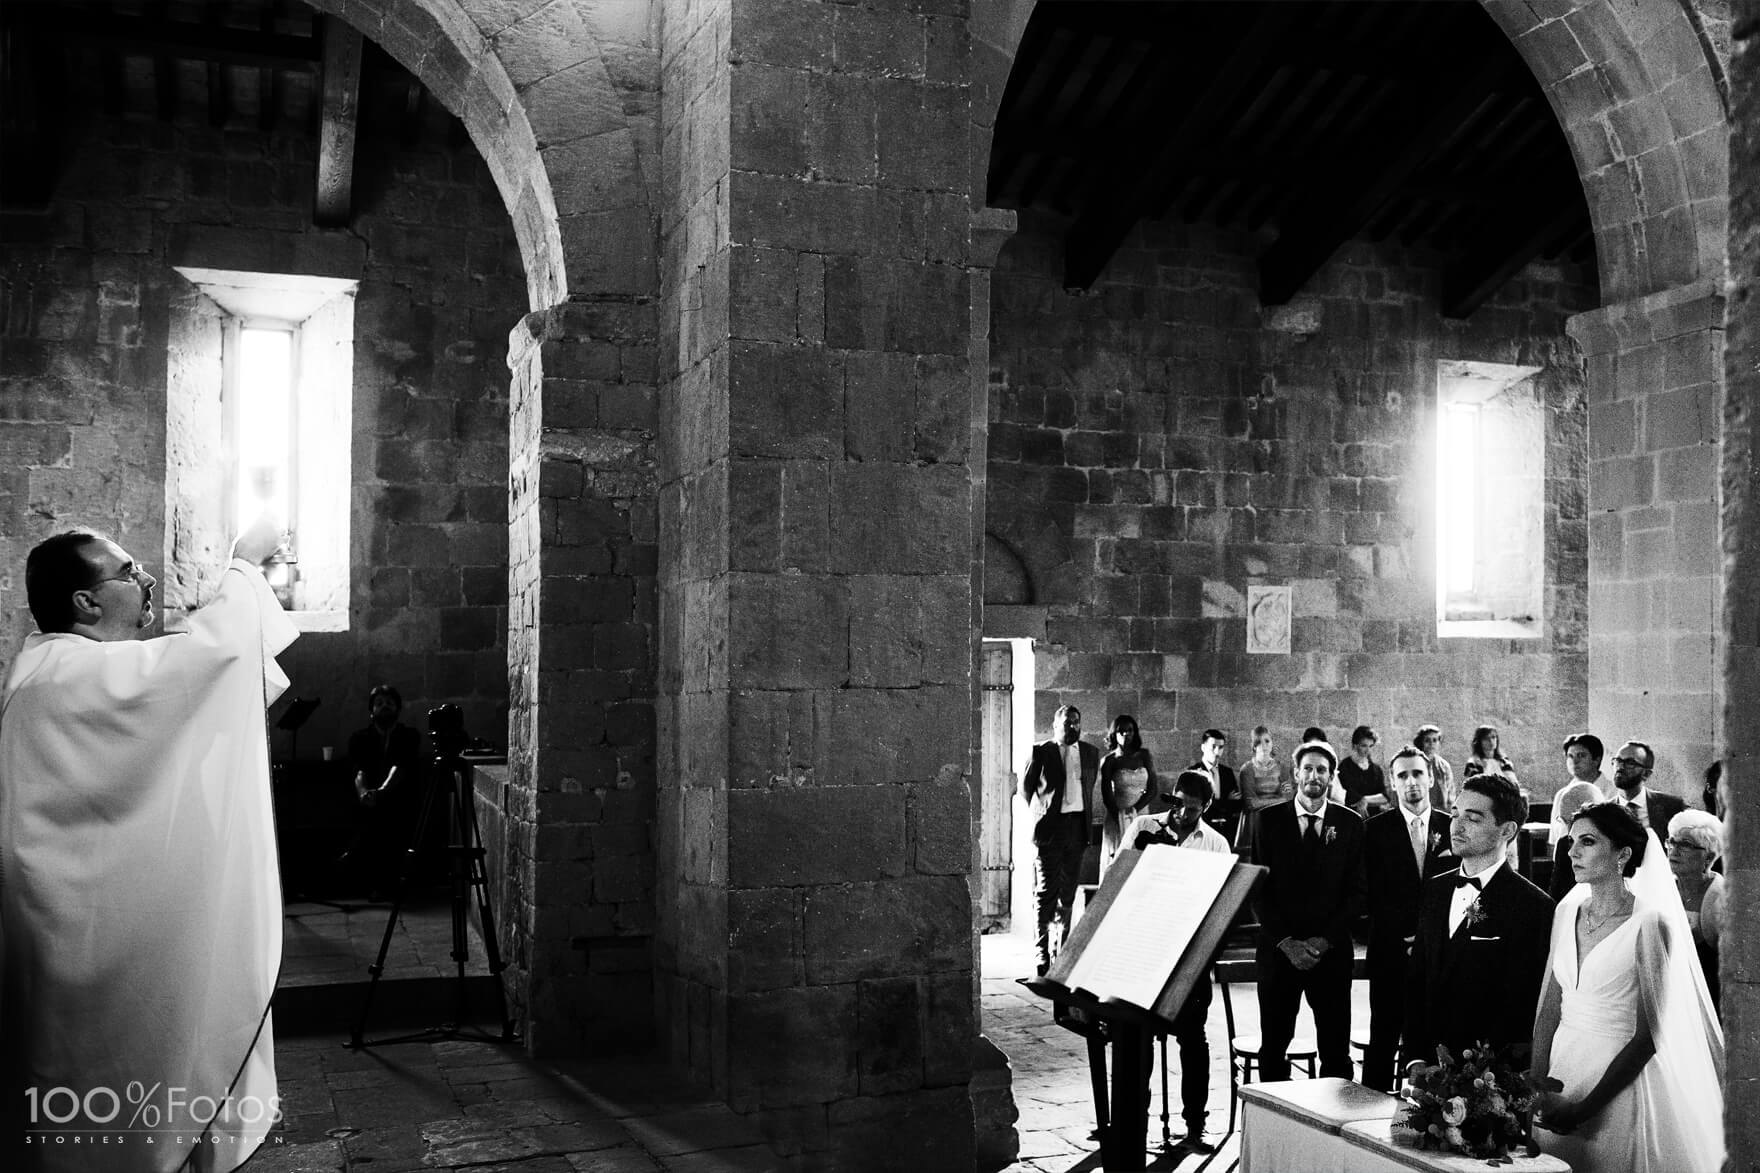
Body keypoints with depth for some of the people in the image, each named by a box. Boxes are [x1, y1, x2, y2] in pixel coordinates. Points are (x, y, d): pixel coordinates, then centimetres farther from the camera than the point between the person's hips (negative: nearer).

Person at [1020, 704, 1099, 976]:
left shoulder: (1090, 753, 11)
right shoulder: (1041, 752, -1)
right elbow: (1025, 786, 7)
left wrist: (1088, 816, 15)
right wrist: (1038, 813, 7)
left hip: (1077, 826, 4)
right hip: (1049, 828, -4)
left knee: (1068, 891, 9)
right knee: (1045, 891, -5)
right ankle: (1041, 951, -2)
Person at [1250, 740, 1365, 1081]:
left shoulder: (1350, 823, 6)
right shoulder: (1269, 820, 4)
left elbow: (1357, 890, 2)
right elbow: (1258, 889, 1)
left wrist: (1324, 940, -8)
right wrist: (1285, 941, -9)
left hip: (1331, 951, 0)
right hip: (1279, 949, 0)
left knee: (1336, 1050, 0)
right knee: (1273, 1047, 3)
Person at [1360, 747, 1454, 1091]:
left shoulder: (1452, 829, 8)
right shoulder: (1376, 829, 2)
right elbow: (1371, 894, -2)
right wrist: (1406, 936, -10)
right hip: (1391, 953, -1)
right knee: (1383, 1038, 1)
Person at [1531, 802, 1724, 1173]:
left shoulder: (1649, 923, -14)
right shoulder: (1567, 912, 3)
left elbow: (1647, 1036, -15)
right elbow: (1550, 1006, 6)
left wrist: (1584, 1108, -17)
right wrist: (1537, 1080, -8)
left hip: (1621, 1079, -5)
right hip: (1563, 1067, 5)